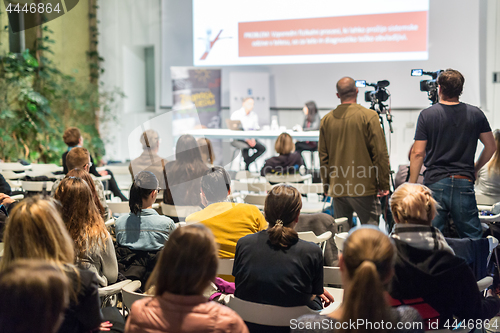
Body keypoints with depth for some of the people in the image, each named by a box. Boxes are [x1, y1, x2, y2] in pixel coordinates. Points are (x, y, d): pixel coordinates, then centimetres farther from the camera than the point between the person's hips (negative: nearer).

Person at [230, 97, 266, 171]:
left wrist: (253, 138, -14)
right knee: (245, 147, -38)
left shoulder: (254, 116, 11)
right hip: (237, 139, -6)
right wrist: (247, 139, -24)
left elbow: (256, 129, 8)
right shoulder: (236, 114, -7)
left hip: (250, 139, 6)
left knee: (262, 148, -20)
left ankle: (247, 163, -12)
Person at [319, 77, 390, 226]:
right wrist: (384, 184, 0)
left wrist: (327, 185, 18)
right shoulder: (369, 116, -6)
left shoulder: (326, 120, 5)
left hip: (337, 190, 4)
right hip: (364, 188, -4)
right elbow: (380, 154, -8)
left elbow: (323, 156, 9)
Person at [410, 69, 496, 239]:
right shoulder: (476, 114, 4)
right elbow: (491, 147, 11)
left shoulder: (427, 115, -3)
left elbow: (418, 153, -5)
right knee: (473, 239, 8)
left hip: (435, 182, -1)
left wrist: (411, 185, 1)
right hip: (464, 183, 2)